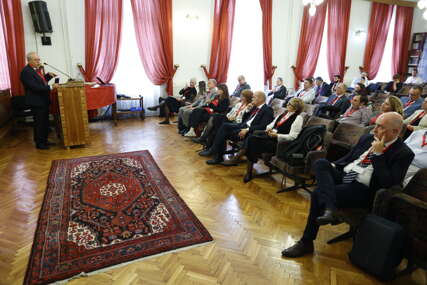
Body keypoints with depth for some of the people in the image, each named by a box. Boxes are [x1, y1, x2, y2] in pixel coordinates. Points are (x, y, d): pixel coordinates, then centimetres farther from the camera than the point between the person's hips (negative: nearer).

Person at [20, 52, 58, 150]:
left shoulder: (36, 69, 10)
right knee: (39, 123, 1)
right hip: (36, 102, -9)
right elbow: (35, 87, -25)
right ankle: (39, 143, 13)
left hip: (43, 101, 9)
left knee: (45, 122, 16)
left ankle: (44, 140, 29)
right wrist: (51, 87, -27)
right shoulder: (26, 71, -18)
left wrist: (49, 75, 8)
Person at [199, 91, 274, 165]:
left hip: (250, 131, -8)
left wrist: (247, 130, -25)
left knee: (225, 133, -20)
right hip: (242, 125, 8)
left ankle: (218, 157, -8)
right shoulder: (255, 107, 20)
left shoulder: (268, 110, -5)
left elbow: (263, 126, -18)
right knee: (225, 125, -14)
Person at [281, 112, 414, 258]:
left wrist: (378, 154, -18)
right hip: (342, 176, 7)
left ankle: (306, 243, -13)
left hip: (362, 190, -7)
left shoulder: (403, 153, -6)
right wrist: (332, 166, 3)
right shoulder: (367, 138, 12)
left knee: (318, 193, -27)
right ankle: (329, 208, -37)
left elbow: (388, 183, -17)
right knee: (320, 163, -23)